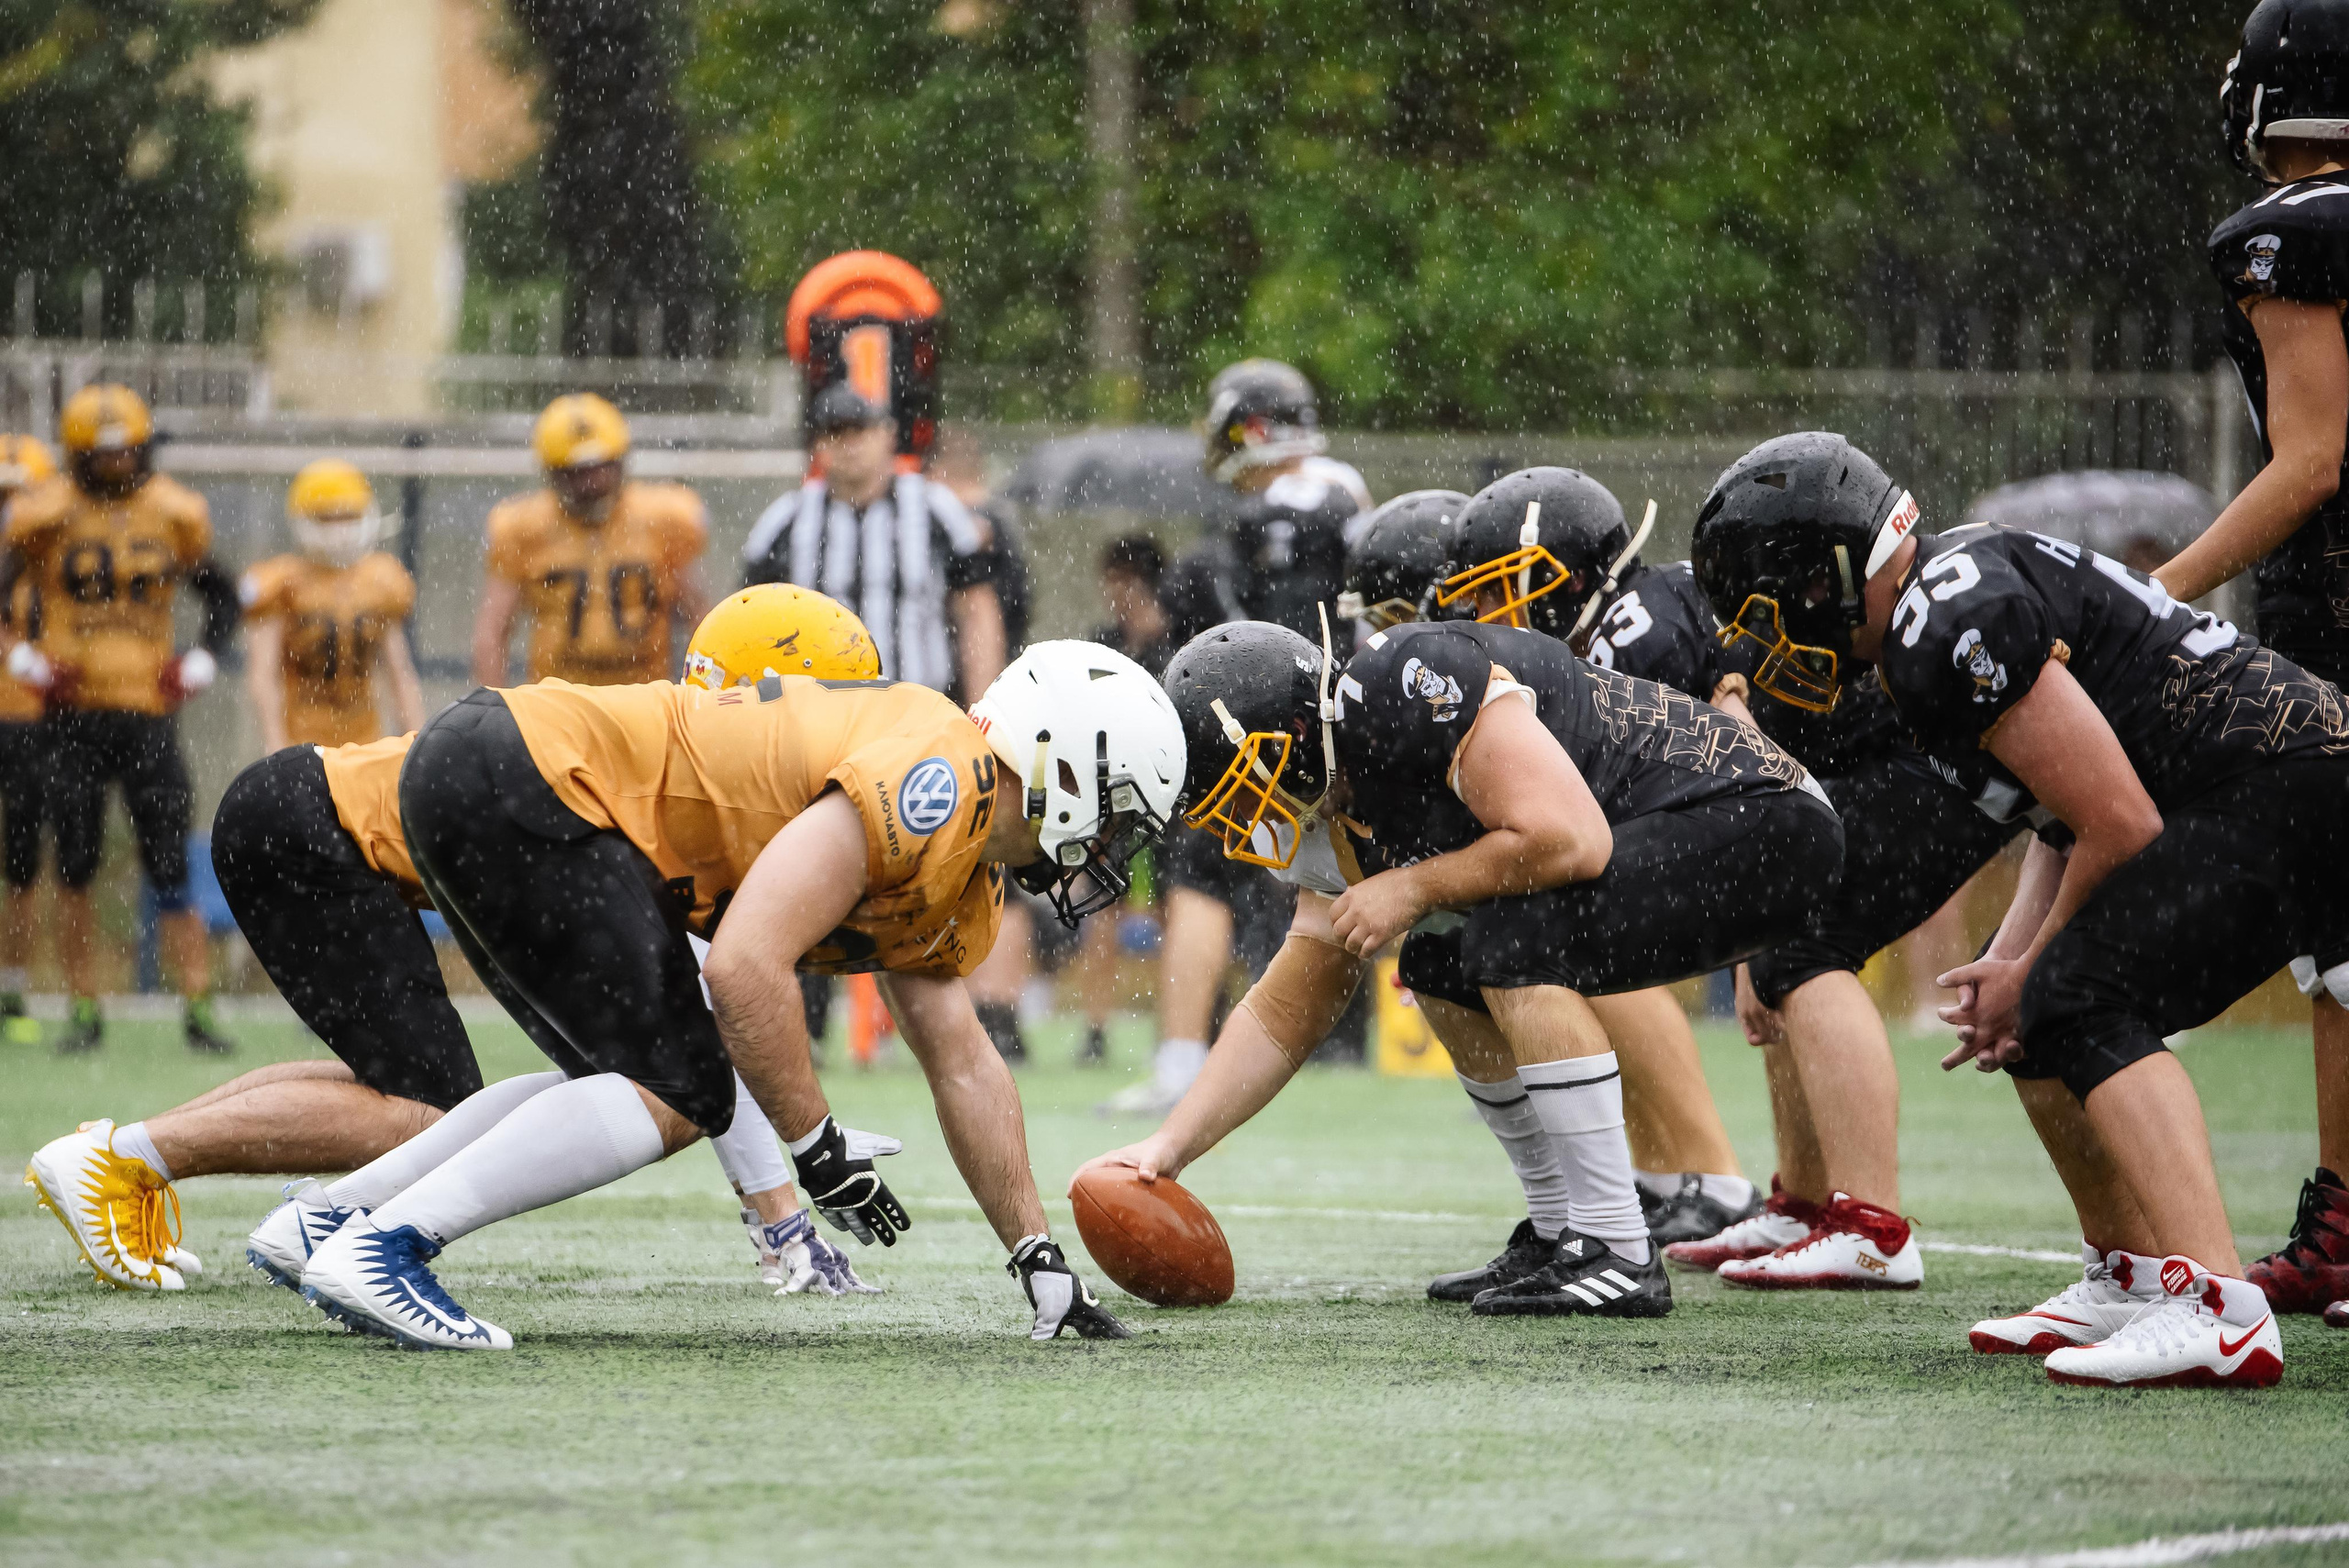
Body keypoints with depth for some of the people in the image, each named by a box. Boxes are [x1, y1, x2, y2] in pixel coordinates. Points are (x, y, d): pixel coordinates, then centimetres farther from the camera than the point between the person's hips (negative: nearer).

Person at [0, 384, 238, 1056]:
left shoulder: (174, 515, 6)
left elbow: (222, 596, 18)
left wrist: (199, 664, 5)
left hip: (148, 709, 0)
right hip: (73, 715, 0)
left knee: (171, 866, -5)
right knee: (74, 868, 2)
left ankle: (198, 1010, -3)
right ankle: (84, 1011, 11)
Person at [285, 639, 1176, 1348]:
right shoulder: (936, 784, -16)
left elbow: (962, 1065, 24)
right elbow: (746, 964, -22)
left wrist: (1040, 1262, 23)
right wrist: (820, 1151, -12)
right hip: (516, 777, -10)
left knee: (654, 1092, 15)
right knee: (676, 1093, -10)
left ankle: (332, 1217, 15)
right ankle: (378, 1247, -13)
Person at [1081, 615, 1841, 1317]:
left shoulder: (1406, 685, -23)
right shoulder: (1344, 814, 7)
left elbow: (1571, 841, -29)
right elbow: (1284, 1016, 14)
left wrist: (1413, 890, -16)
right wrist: (1169, 1147, 7)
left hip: (1754, 821, -10)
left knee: (1514, 944, -23)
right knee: (1441, 972, 10)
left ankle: (1619, 1258, -18)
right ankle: (1561, 1233, 16)